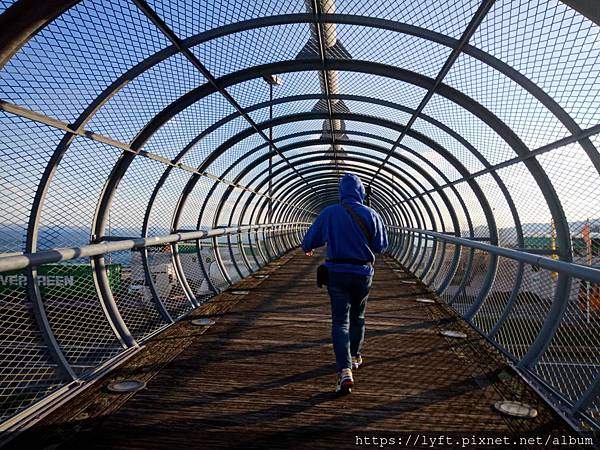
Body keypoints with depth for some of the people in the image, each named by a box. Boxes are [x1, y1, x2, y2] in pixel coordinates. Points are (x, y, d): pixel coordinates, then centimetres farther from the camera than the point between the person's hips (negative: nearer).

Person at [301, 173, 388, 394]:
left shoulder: (329, 213, -4)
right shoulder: (370, 214, -4)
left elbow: (310, 239, 6)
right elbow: (382, 245, 3)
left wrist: (307, 249, 29)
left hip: (337, 272, -1)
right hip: (363, 272, 2)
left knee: (340, 321, -1)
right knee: (357, 317, 21)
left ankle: (345, 370, -14)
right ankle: (355, 356, 38)